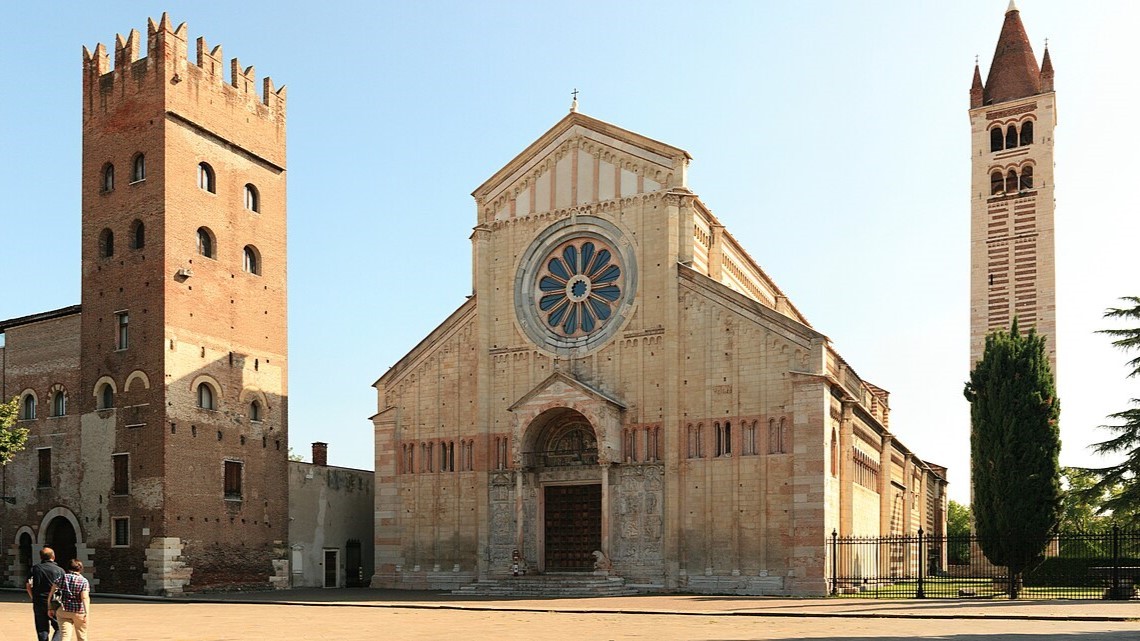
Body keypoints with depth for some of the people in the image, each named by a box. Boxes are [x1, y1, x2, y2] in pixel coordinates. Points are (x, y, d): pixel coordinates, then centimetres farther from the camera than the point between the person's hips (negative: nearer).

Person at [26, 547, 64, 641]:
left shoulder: (35, 568, 4)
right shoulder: (60, 570, -1)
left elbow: (28, 585, -2)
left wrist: (33, 598, 8)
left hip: (39, 603, 2)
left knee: (42, 630, 11)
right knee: (59, 628, 7)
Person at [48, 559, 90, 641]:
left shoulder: (61, 578, 2)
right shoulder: (83, 581, -7)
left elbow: (51, 594, 1)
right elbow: (85, 598, -18)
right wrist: (87, 613, -23)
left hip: (63, 611, 2)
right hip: (79, 611, -2)